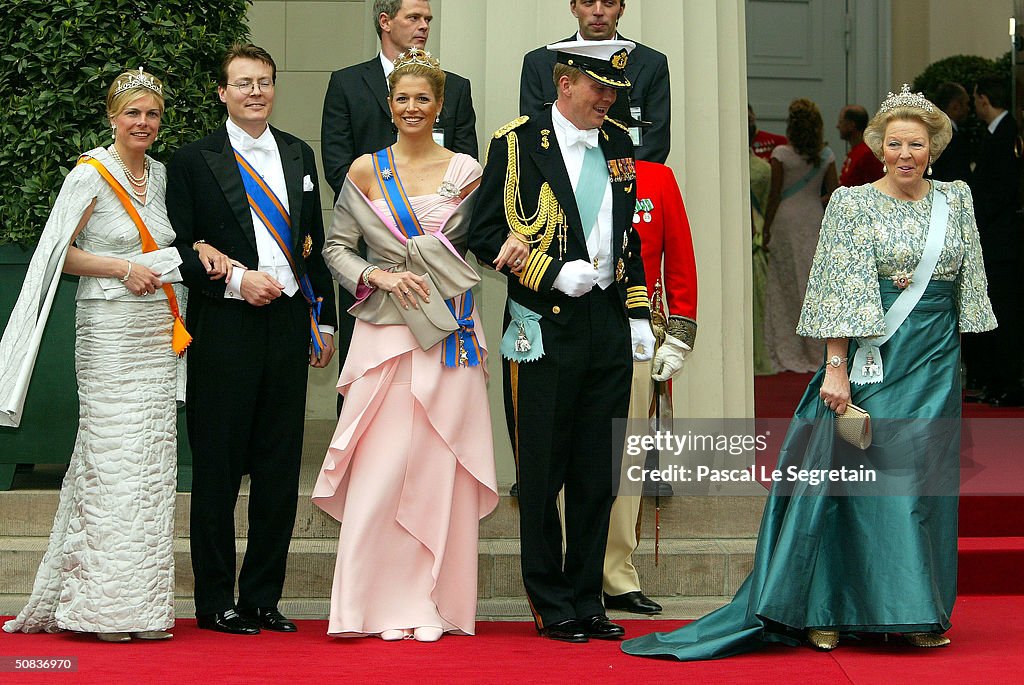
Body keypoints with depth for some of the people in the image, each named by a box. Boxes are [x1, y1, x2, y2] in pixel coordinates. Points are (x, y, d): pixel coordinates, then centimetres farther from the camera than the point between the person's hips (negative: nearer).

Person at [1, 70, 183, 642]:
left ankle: (144, 602, 9)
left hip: (159, 332, 6)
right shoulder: (90, 175, -4)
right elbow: (60, 253, -5)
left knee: (153, 459, 4)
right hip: (109, 331, -6)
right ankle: (105, 603, -1)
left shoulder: (161, 175, 14)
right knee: (112, 456, -7)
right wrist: (123, 267, -14)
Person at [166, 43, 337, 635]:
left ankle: (263, 598, 16)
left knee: (281, 470, 7)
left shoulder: (299, 155, 15)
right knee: (218, 470, 1)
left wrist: (324, 320, 15)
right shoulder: (193, 161, 0)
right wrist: (236, 280, -16)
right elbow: (179, 249, -3)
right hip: (225, 328, -4)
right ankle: (215, 602, 11)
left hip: (288, 324, 5)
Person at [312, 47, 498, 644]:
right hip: (385, 331, 0)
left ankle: (437, 604, 9)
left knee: (442, 467, 0)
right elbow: (337, 248, 8)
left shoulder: (466, 171, 7)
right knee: (381, 466, -5)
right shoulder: (365, 171, 7)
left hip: (451, 335, 0)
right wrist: (379, 277, -8)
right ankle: (382, 603, 4)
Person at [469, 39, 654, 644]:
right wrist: (556, 274, -15)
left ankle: (588, 600, 19)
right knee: (542, 475, 2)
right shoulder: (516, 144, -4)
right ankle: (552, 607, 13)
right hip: (544, 329, -5)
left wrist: (639, 313, 14)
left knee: (599, 477, 9)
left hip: (610, 330, 5)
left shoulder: (619, 143, 13)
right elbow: (485, 235, -8)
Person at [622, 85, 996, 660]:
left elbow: (968, 286, 15)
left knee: (925, 481, 5)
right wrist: (836, 369, -16)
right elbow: (842, 293, -9)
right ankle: (831, 611, 2)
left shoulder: (957, 200, 10)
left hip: (937, 359, 4)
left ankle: (919, 613, 14)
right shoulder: (853, 204, -3)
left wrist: (959, 354, 8)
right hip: (874, 357, -4)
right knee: (861, 476, -6)